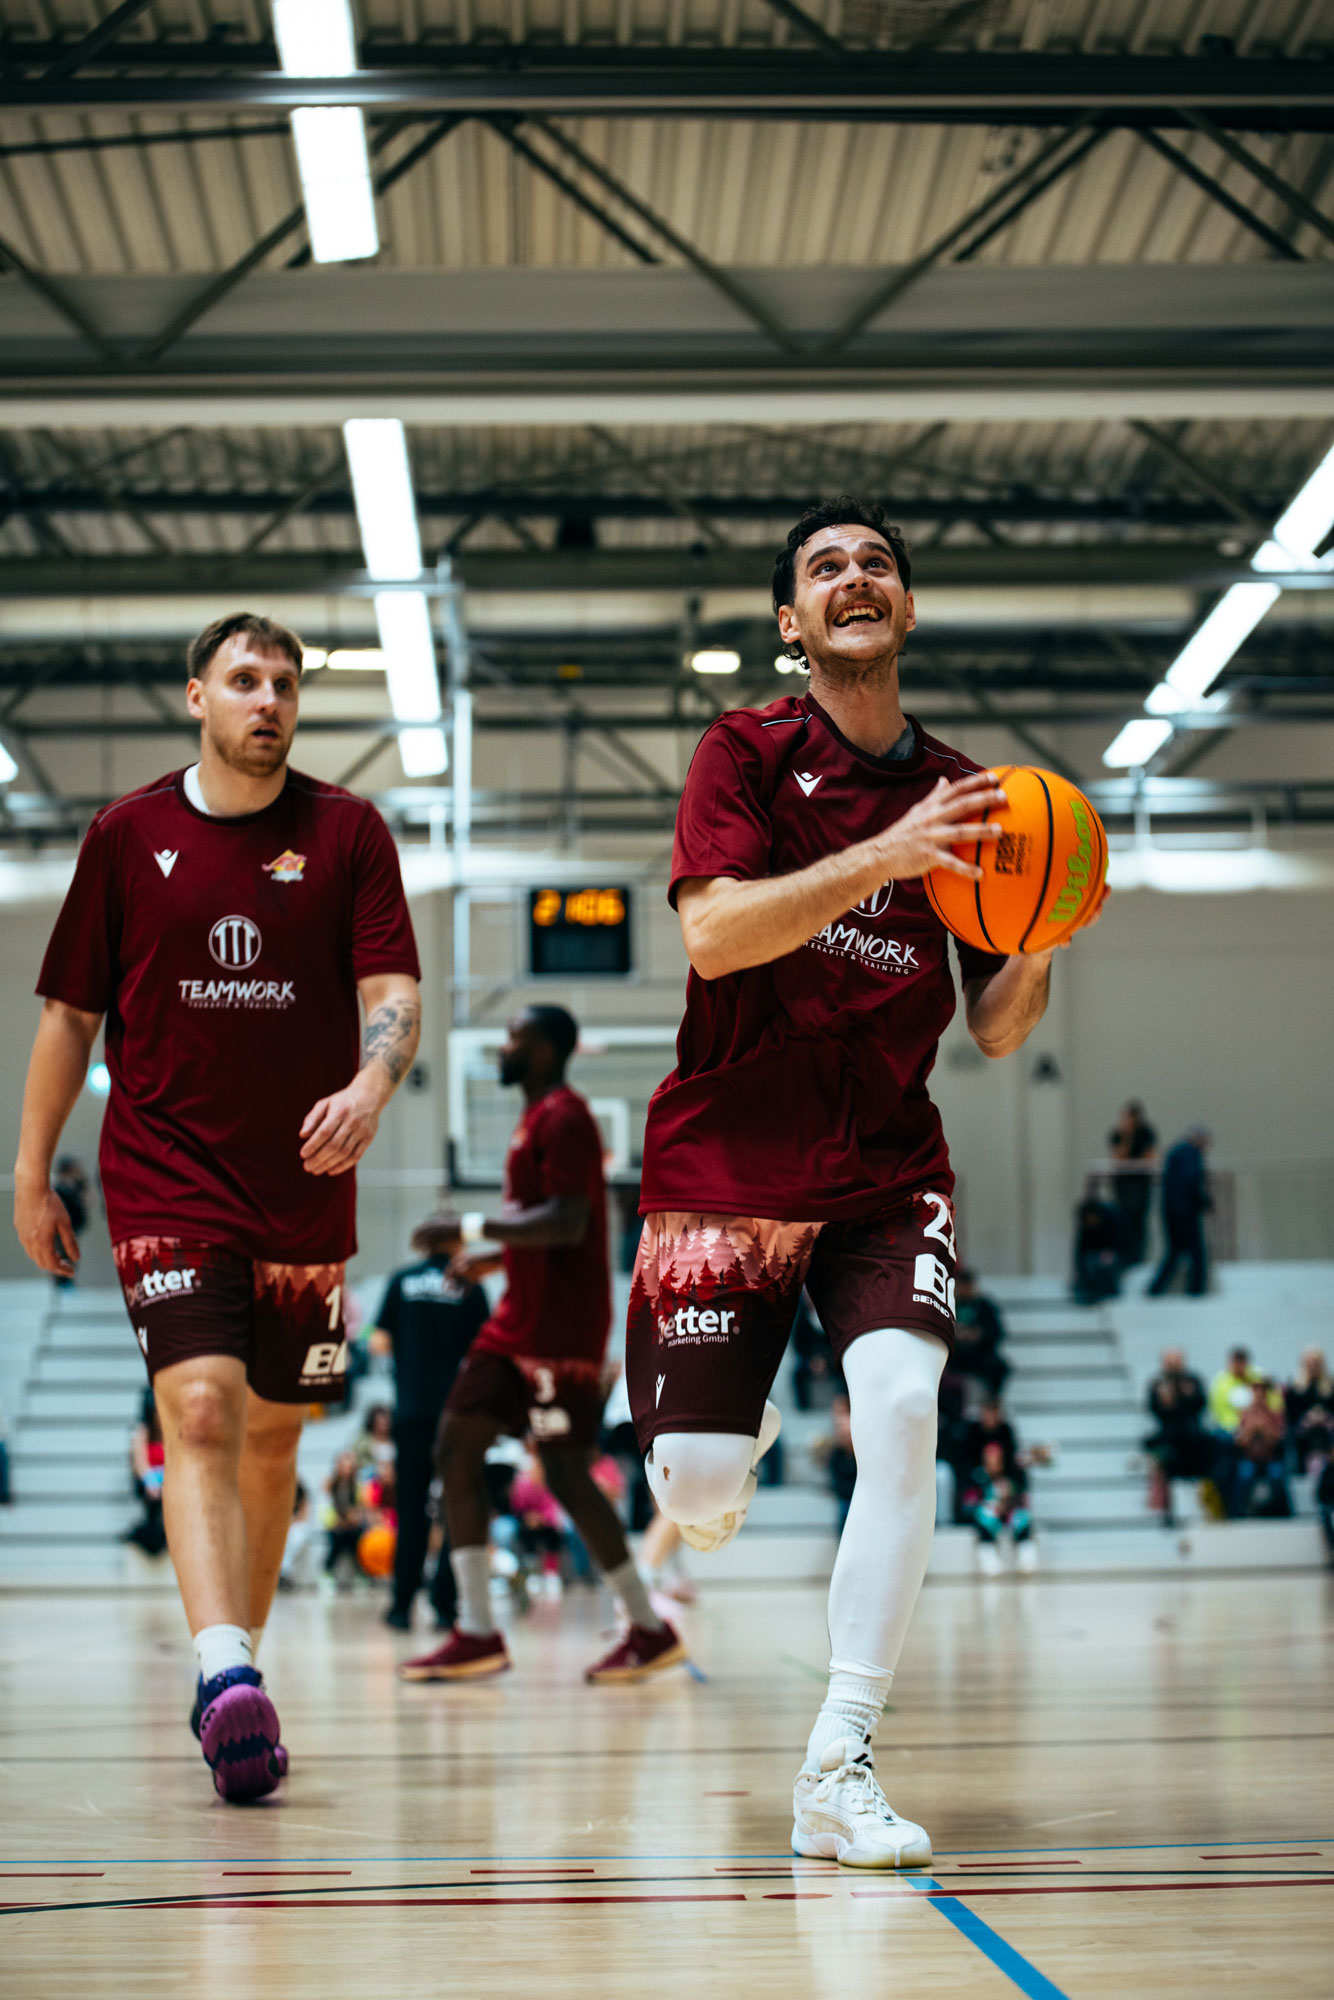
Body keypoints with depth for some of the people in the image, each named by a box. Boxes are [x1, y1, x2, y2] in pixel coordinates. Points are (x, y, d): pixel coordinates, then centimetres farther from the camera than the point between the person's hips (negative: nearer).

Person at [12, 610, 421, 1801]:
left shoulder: (348, 833, 3)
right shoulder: (128, 834, 4)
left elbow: (393, 991, -4)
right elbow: (70, 1014, 9)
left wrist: (370, 1086, -26)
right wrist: (33, 1176, 9)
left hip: (305, 1187, 2)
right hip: (164, 1176, -2)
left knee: (272, 1435, 9)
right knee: (199, 1409, -19)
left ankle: (239, 1671, 23)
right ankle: (226, 1671, -30)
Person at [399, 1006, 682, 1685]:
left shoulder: (563, 1119, -13)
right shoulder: (538, 1119, 18)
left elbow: (567, 1223, -24)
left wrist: (478, 1228, -22)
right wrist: (493, 1257, 23)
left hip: (557, 1329, -10)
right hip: (520, 1323, 10)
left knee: (566, 1473, -6)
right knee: (457, 1448, 4)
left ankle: (650, 1629, 5)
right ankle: (477, 1634, 4)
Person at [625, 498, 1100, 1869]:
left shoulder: (960, 796, 6)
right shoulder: (746, 752, -3)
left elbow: (996, 1031, 8)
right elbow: (712, 935, -19)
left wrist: (1038, 948, -14)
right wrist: (884, 855, -29)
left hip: (885, 1175, 2)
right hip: (723, 1171, -2)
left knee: (902, 1402, -24)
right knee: (699, 1498, -5)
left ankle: (839, 1767, -17)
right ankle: (738, 1430, 36)